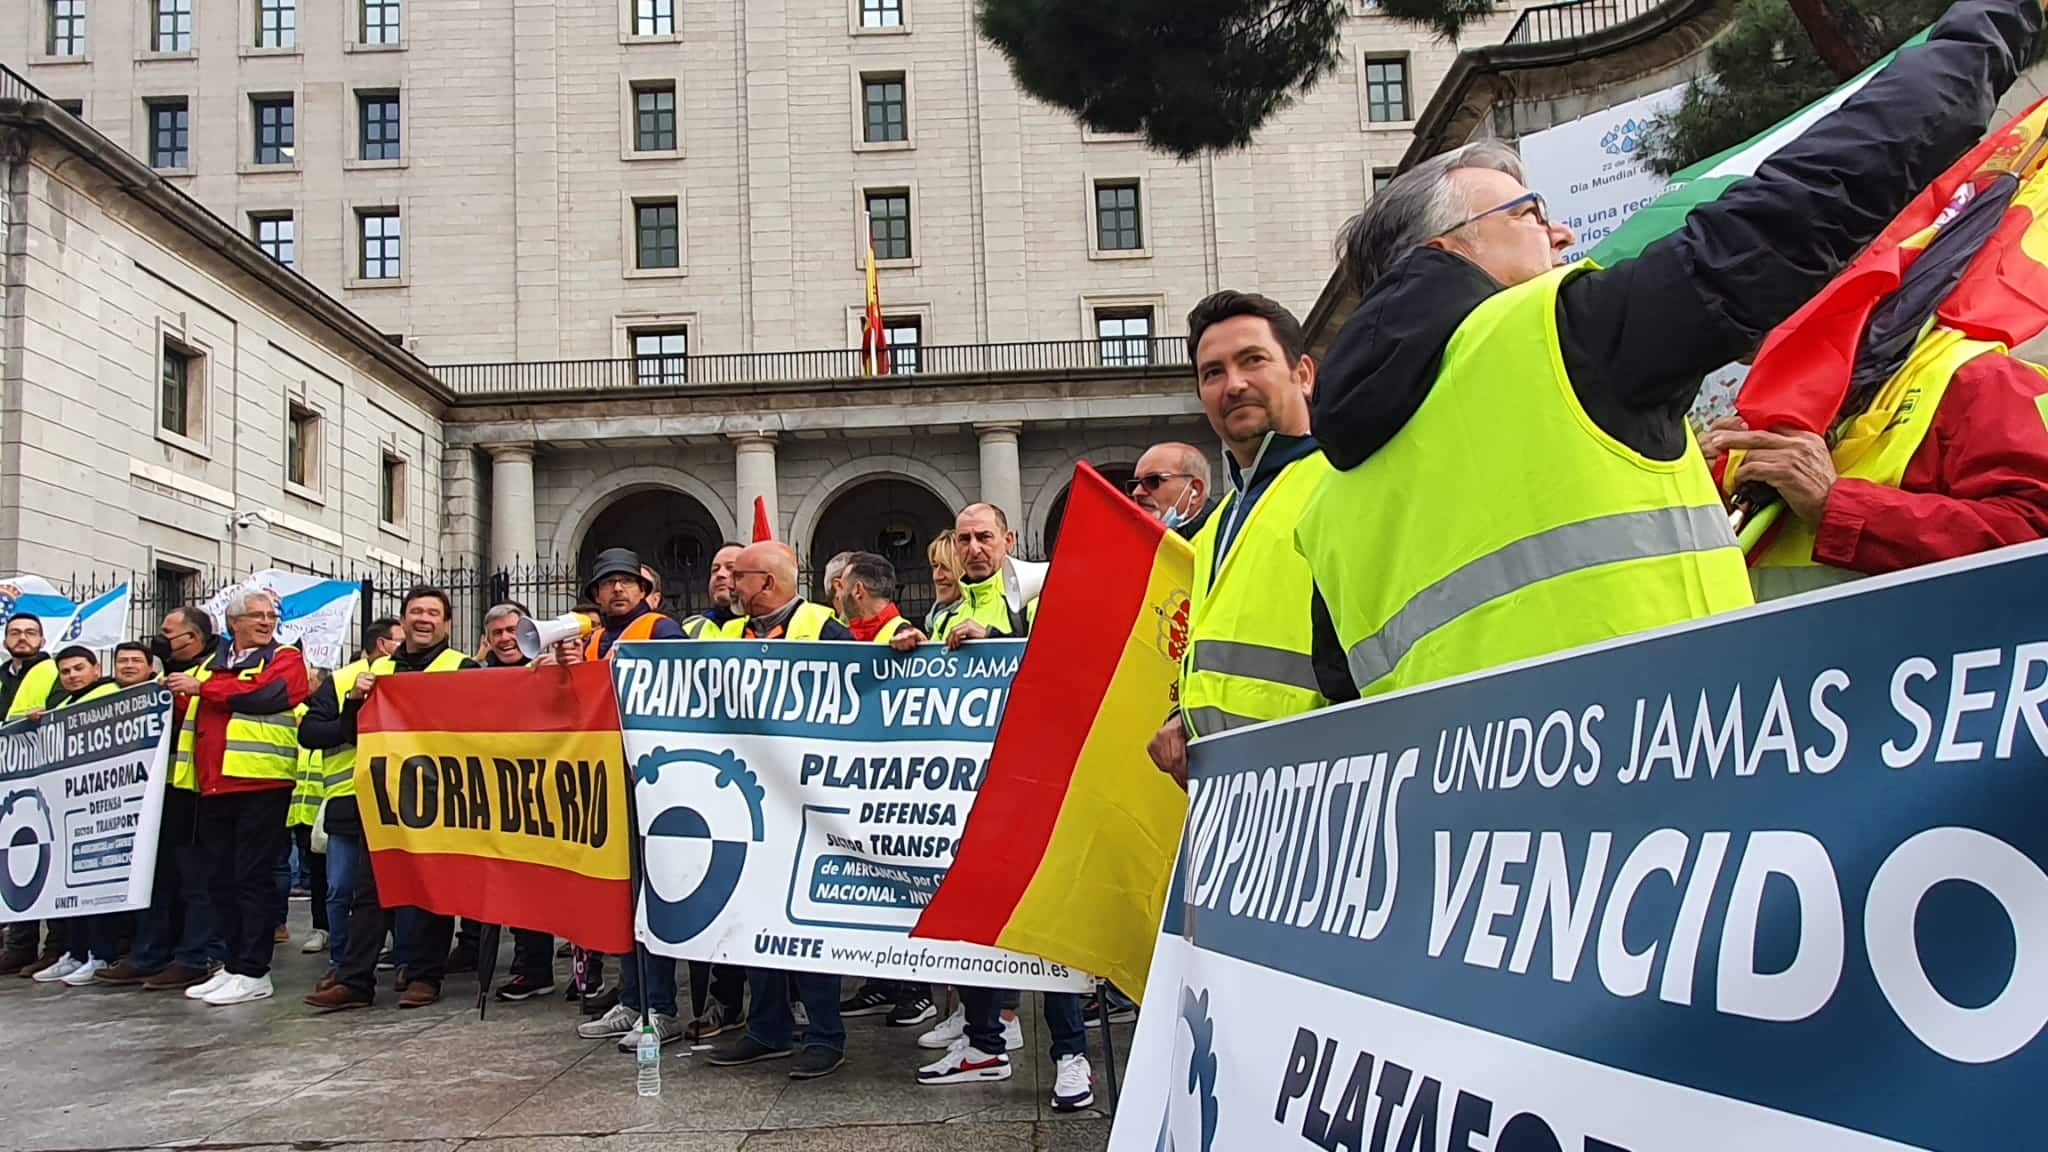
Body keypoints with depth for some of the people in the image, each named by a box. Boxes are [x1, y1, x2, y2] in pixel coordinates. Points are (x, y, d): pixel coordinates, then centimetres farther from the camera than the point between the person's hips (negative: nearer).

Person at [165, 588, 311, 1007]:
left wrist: (202, 687, -7)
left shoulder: (285, 659, 3)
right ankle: (232, 964, 20)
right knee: (221, 878, 11)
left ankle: (253, 972, 1)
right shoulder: (212, 662, 20)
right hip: (213, 785, 6)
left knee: (253, 877, -4)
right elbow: (192, 710, 17)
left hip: (261, 785, -6)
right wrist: (178, 693, -2)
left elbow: (262, 694, -15)